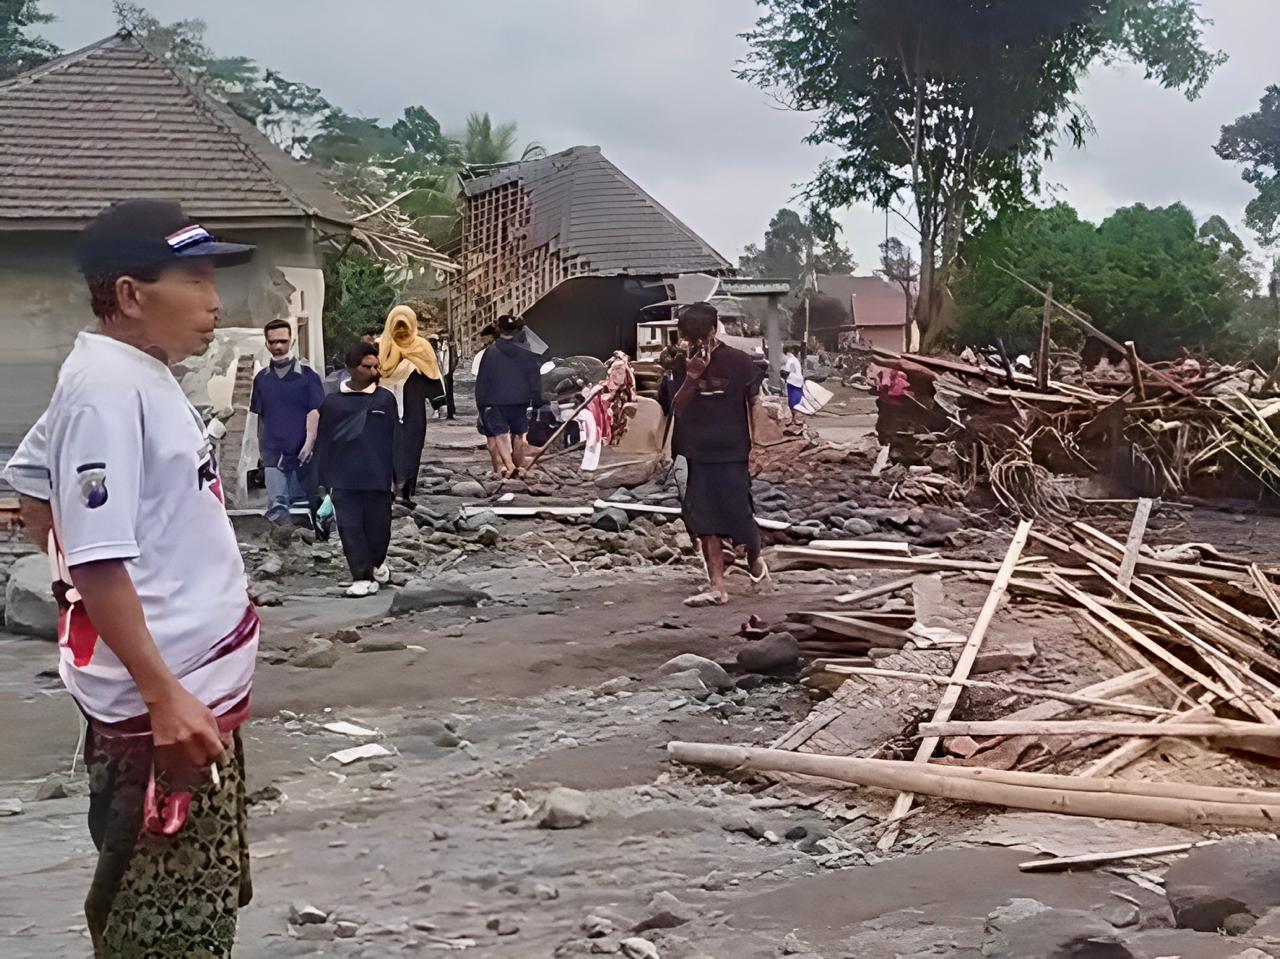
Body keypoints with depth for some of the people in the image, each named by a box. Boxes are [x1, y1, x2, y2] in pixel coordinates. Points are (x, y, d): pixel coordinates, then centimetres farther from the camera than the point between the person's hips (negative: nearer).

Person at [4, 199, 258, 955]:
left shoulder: (141, 376, 10)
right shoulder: (107, 389, -19)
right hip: (163, 703, -10)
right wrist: (163, 695, -26)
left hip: (202, 687, 10)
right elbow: (98, 562, -24)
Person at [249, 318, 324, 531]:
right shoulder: (262, 378, 9)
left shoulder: (307, 375, 0)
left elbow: (314, 412, -5)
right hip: (273, 453, 2)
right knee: (277, 505, -8)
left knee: (304, 502, 7)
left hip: (302, 452, -2)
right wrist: (262, 446, 11)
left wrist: (309, 443, -15)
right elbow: (259, 415, 15)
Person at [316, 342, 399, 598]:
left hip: (378, 479, 0)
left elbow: (396, 440, 4)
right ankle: (363, 577, 6)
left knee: (378, 527, 8)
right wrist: (325, 480, 5)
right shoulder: (333, 402, 3)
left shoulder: (385, 399, 2)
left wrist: (399, 477, 2)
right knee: (351, 529, -1)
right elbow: (323, 444, 7)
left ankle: (376, 563, 36)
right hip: (344, 482, 0)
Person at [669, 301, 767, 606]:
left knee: (739, 518, -4)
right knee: (705, 522, 1)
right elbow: (677, 408, 1)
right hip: (697, 454, 4)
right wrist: (691, 378, -14)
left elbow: (754, 404, -1)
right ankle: (716, 586, 5)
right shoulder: (685, 365, 5)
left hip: (732, 453, -4)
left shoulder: (739, 361, -5)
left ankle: (755, 558, 28)